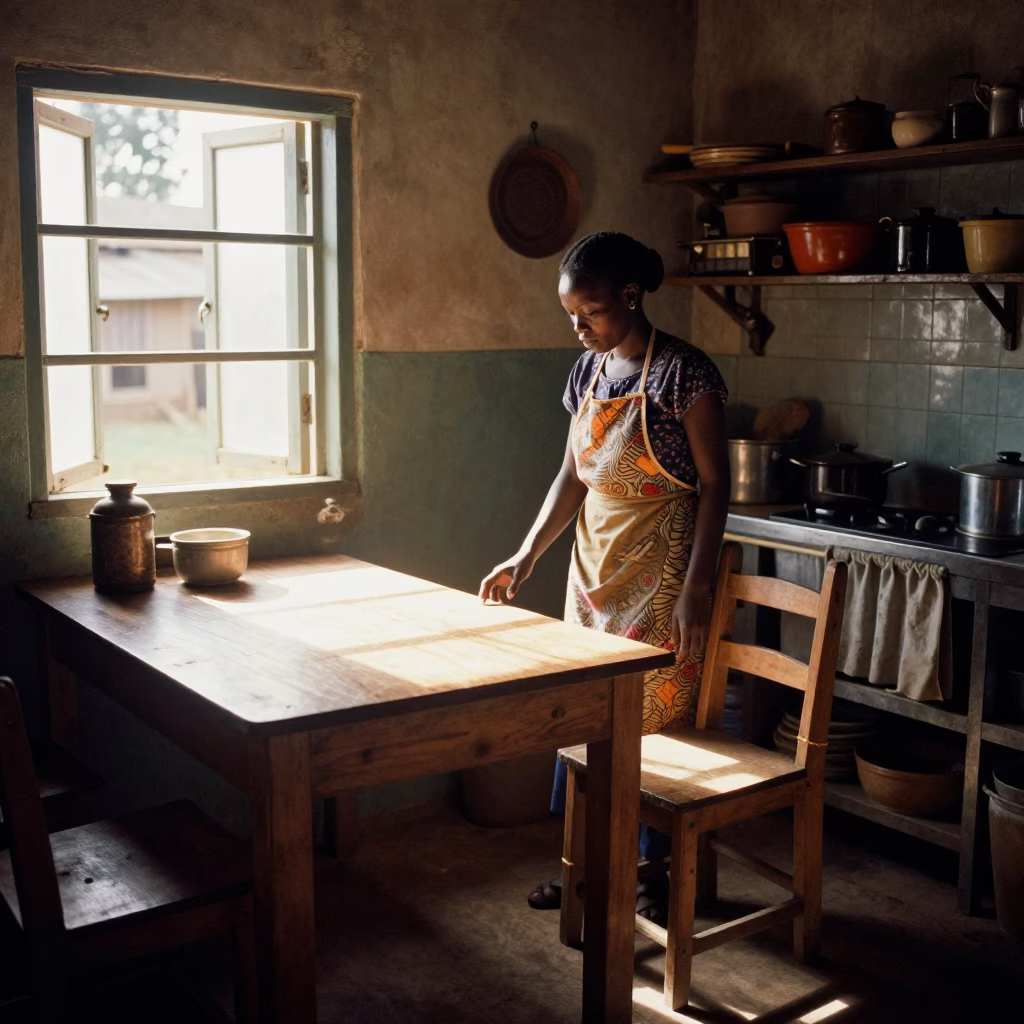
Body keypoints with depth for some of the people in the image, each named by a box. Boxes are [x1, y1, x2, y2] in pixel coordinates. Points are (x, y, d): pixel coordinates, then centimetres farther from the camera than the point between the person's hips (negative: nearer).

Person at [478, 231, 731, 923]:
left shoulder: (684, 373, -14)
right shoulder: (590, 371, 7)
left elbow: (715, 484, -13)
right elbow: (572, 476, 9)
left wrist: (696, 588, -18)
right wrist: (526, 557, 0)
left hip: (659, 580, -7)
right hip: (594, 573, 7)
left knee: (657, 720, 3)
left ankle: (660, 869, 21)